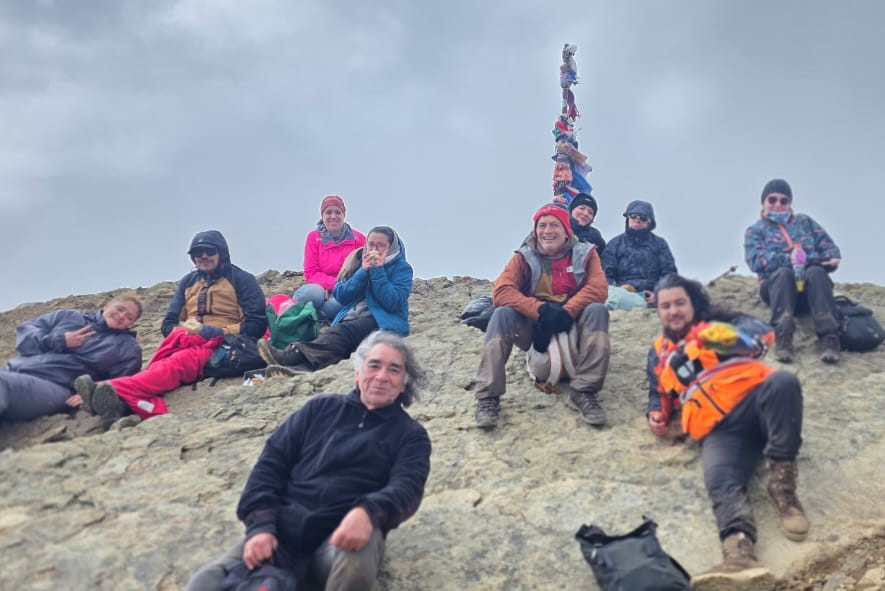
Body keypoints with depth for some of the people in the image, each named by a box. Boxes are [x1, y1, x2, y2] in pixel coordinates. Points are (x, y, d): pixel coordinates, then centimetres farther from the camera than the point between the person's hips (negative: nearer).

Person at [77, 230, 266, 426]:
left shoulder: (242, 280, 7)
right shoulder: (188, 282, 22)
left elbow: (257, 323, -3)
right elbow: (168, 324, 18)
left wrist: (221, 332, -13)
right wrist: (185, 332, -5)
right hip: (188, 343, 4)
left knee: (177, 362, -36)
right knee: (162, 366, -33)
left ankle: (117, 391, -59)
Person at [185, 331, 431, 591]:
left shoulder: (411, 435, 10)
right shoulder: (320, 408, 17)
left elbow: (406, 488, -9)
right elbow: (271, 462, 11)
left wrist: (369, 512, -31)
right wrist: (260, 524, -6)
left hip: (342, 536, 1)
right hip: (284, 529, 0)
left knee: (356, 559, -35)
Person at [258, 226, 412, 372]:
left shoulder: (402, 268, 4)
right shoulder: (356, 260, 17)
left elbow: (393, 303, -11)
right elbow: (340, 296, 6)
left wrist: (378, 271, -11)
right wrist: (363, 272, -5)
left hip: (383, 323, -4)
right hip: (350, 320, 4)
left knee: (343, 332, -34)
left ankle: (292, 355, -53)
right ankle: (296, 368, -58)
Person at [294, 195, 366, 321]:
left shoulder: (358, 238, 2)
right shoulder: (314, 237, 3)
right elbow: (311, 273, -2)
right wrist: (336, 283, -18)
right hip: (320, 287, 0)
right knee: (314, 292, -38)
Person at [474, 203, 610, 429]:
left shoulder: (584, 254, -1)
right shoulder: (524, 257, -2)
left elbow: (597, 288, -15)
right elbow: (501, 291, -16)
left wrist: (565, 313, -30)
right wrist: (542, 310, -29)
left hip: (572, 326, 0)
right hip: (535, 328, 0)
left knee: (597, 311, -28)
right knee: (502, 314, -27)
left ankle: (584, 392, -28)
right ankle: (488, 397, -29)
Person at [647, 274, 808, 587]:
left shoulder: (715, 321, 19)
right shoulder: (659, 354, 28)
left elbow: (761, 332, 3)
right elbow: (660, 394, 40)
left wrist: (732, 337, -20)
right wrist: (657, 415, 15)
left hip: (755, 402, -1)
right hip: (720, 430, 1)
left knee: (783, 381, -36)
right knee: (721, 481, -31)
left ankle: (782, 482, -28)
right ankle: (740, 554, -55)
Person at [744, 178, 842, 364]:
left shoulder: (805, 221, 28)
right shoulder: (755, 230, 18)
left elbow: (830, 247, 15)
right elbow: (756, 261, -2)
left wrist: (831, 259, -10)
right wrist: (790, 258, -17)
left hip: (811, 285, 2)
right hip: (776, 284, -2)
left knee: (816, 272, -34)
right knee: (783, 272, -36)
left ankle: (829, 338, -49)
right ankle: (783, 339, -54)